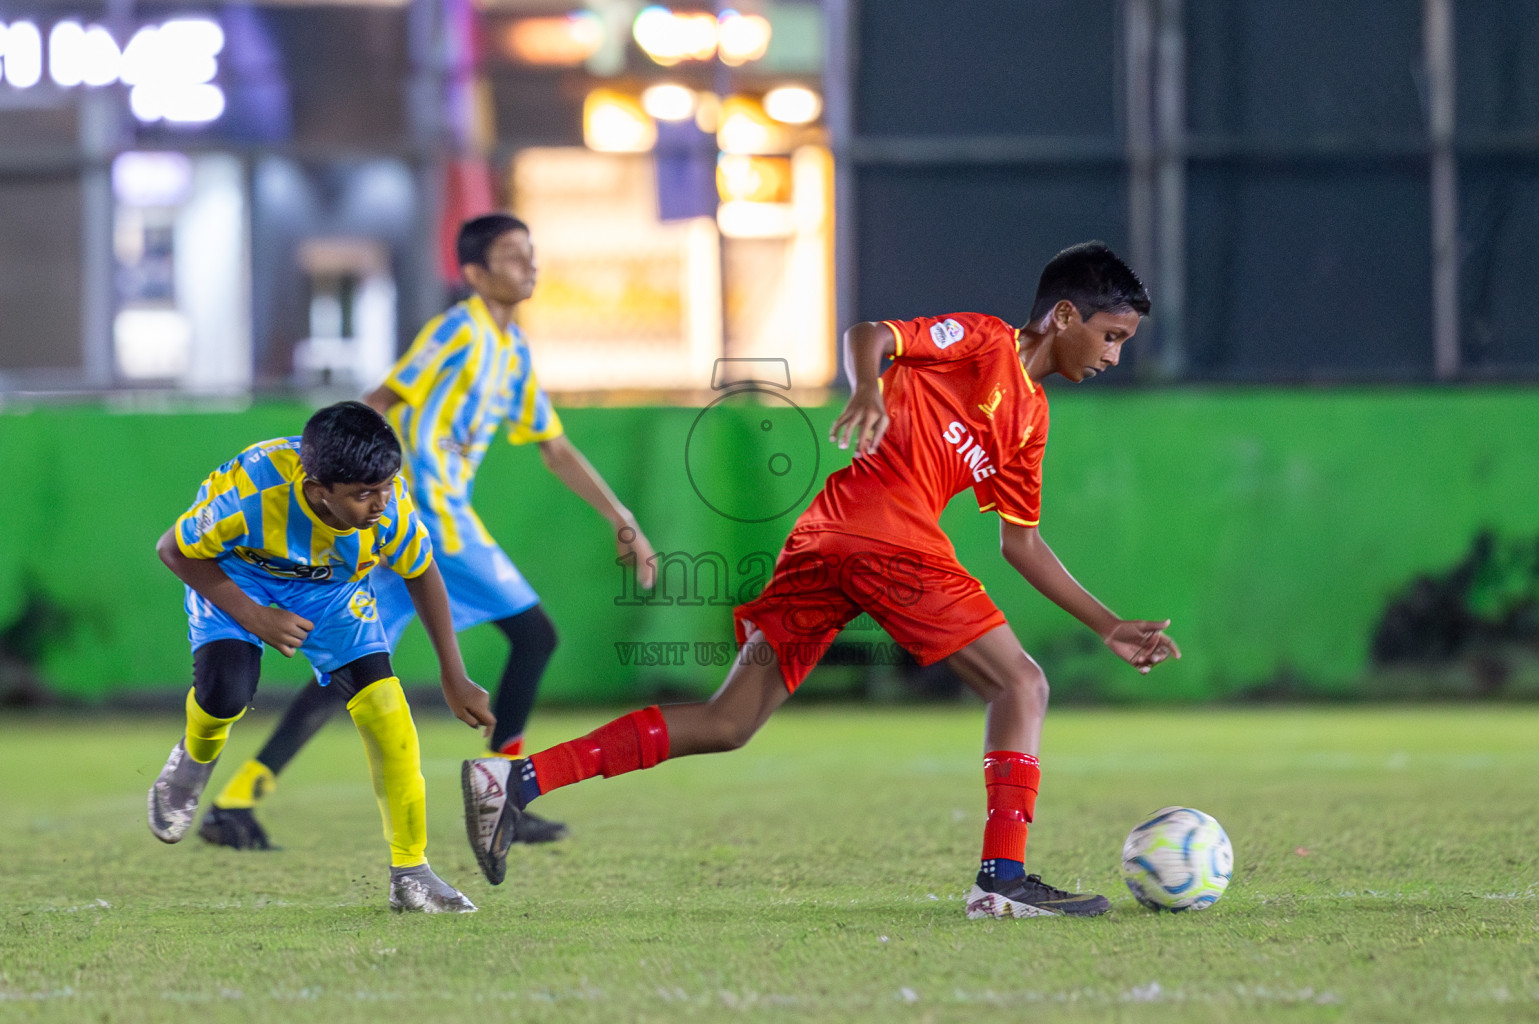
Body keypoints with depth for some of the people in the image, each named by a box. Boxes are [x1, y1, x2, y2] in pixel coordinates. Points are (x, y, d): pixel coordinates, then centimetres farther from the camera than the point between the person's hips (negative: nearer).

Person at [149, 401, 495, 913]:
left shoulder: (390, 504, -30)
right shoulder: (253, 490, -40)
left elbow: (421, 575, -7)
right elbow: (175, 549, -20)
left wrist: (455, 680, -2)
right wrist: (253, 617, -27)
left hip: (330, 585, 2)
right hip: (236, 573, -2)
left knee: (387, 712, -14)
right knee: (226, 692, -29)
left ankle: (410, 874, 1)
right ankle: (195, 759, 11)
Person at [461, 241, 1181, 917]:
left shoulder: (1030, 418, 27)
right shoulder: (980, 340, 4)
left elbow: (1020, 543, 31)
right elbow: (867, 335, -8)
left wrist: (1108, 627, 30)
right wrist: (868, 390, -29)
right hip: (890, 537, -8)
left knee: (728, 724, 4)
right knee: (1021, 686, -3)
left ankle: (516, 778, -2)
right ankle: (1004, 878, -13)